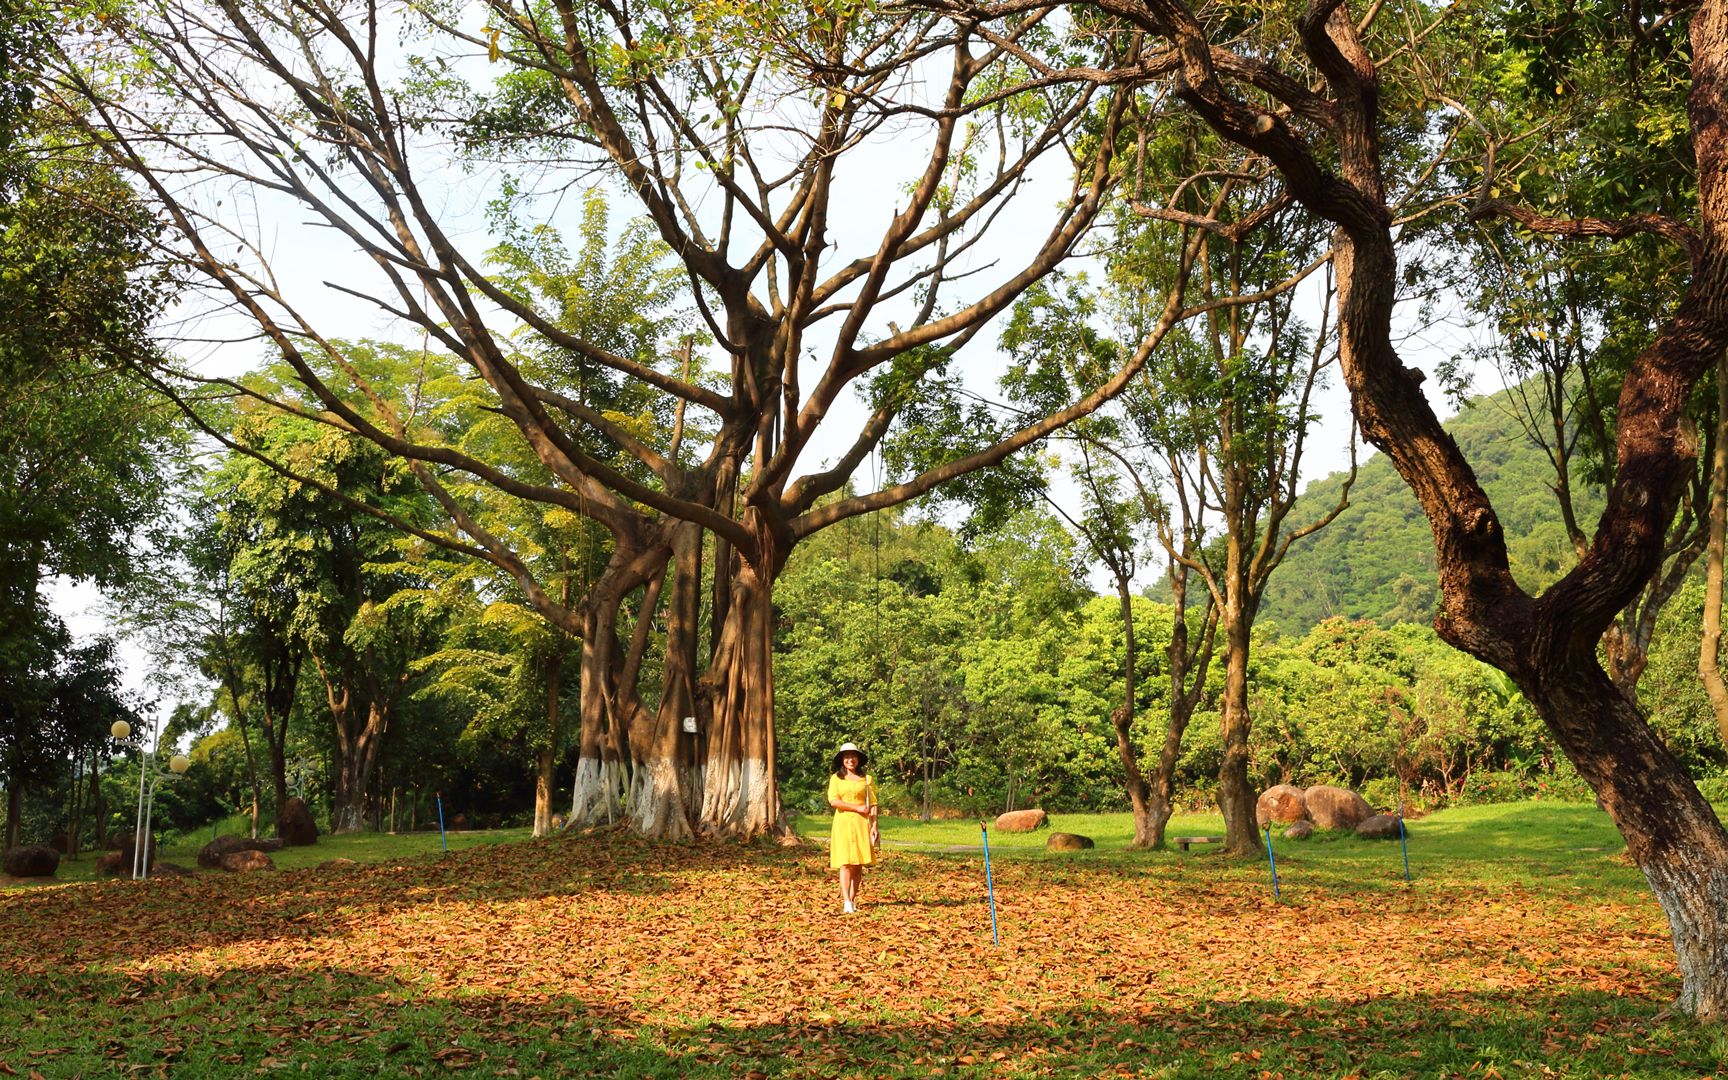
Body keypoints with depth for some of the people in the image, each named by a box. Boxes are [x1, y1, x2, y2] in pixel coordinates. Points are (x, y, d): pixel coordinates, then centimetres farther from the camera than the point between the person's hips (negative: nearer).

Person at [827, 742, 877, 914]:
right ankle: (846, 902, -18)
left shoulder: (865, 779, 12)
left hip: (861, 823, 2)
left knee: (858, 864, 0)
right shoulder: (836, 778, 7)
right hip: (843, 822, -2)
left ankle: (853, 900, 9)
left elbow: (872, 804, 8)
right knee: (845, 863, -11)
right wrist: (857, 808, -11)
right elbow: (833, 800, -7)